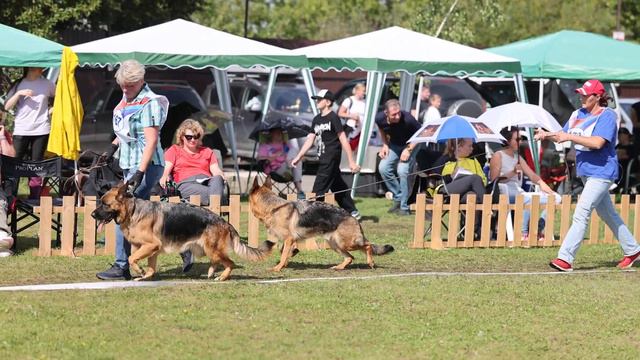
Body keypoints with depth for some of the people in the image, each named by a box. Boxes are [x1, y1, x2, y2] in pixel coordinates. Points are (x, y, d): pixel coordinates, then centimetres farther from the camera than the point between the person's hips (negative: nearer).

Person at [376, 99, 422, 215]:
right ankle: (398, 198, 7)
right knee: (383, 168, -12)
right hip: (394, 145, 5)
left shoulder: (407, 119, -34)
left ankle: (404, 207, -11)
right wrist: (385, 145, -3)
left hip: (410, 145, -5)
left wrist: (409, 149, -24)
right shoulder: (380, 118, -19)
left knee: (402, 170, -22)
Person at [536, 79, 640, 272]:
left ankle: (565, 258, -20)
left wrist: (570, 136, -26)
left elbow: (598, 142, -27)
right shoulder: (578, 114, 10)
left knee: (581, 214, -16)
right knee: (607, 214, 18)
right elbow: (562, 136, 12)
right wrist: (547, 135, -10)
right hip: (586, 172, 9)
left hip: (601, 172, -9)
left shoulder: (607, 115, -15)